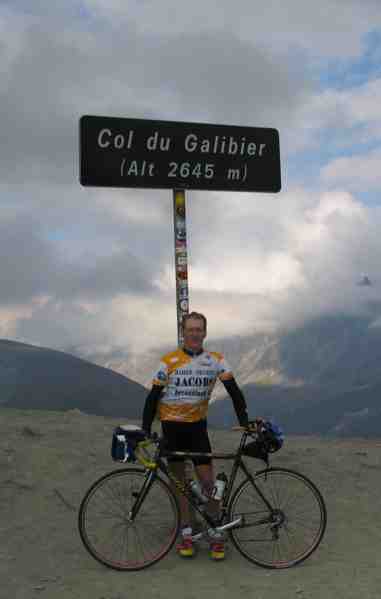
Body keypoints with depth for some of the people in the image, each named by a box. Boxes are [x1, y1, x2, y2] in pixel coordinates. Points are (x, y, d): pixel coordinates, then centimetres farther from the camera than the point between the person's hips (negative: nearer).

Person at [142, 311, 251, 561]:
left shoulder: (216, 360, -4)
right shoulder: (169, 361, -7)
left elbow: (233, 390, -6)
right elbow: (153, 397, -5)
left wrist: (245, 421, -15)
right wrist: (145, 430, -10)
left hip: (197, 425, 0)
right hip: (172, 426, 0)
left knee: (208, 480, -3)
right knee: (179, 479, 8)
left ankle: (216, 534, 10)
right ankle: (186, 532, 18)